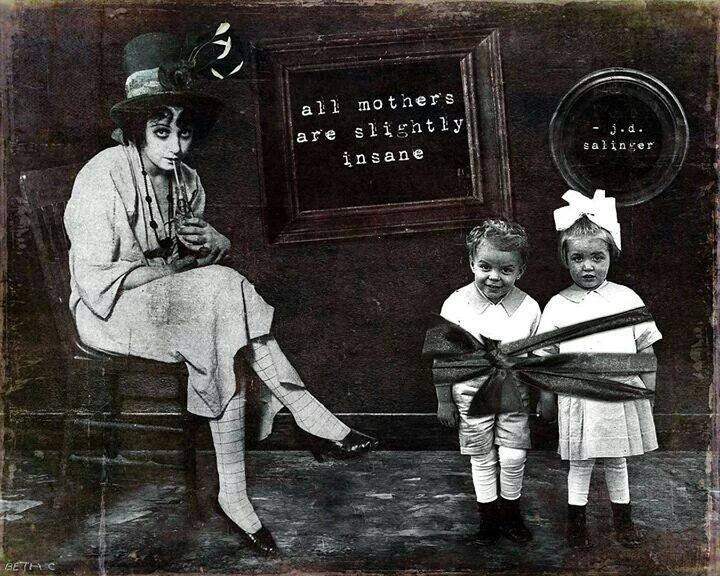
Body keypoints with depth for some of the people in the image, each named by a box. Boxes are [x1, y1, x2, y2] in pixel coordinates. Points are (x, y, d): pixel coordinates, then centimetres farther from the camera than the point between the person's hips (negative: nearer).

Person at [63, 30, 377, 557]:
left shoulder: (185, 179, 5)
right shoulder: (102, 178, -16)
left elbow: (217, 249, 12)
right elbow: (98, 278, -20)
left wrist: (208, 243, -13)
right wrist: (177, 268, -20)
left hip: (175, 298, 7)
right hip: (110, 311, -7)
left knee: (225, 350, -25)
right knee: (224, 288, -29)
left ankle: (234, 494, -22)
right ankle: (314, 421, -26)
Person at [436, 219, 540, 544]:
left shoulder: (528, 308, -14)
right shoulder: (456, 305, -16)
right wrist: (444, 401, -2)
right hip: (471, 396, 0)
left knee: (513, 458, 8)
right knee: (482, 459, 14)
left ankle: (511, 514, 33)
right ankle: (488, 516, 34)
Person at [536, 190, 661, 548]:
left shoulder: (626, 299, -2)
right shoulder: (557, 306, -4)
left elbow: (645, 350, 4)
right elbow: (547, 359, 1)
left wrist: (648, 392, 5)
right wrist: (546, 398, 2)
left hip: (621, 395, 1)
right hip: (579, 399, -1)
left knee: (616, 461, 17)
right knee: (580, 463, 11)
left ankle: (623, 519, 35)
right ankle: (576, 520, 29)